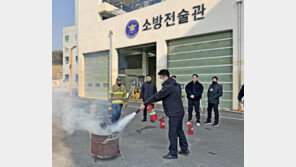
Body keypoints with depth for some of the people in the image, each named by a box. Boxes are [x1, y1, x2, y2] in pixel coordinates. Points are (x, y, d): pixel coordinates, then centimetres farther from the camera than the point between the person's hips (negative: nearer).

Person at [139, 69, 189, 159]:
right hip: (179, 112, 10)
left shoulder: (169, 87, -20)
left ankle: (173, 153, 11)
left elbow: (157, 96, -19)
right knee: (179, 131, 19)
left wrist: (145, 103, -12)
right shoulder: (171, 85, 14)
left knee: (172, 133, -1)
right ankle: (184, 149, 31)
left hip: (174, 114, -10)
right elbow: (160, 96, 17)